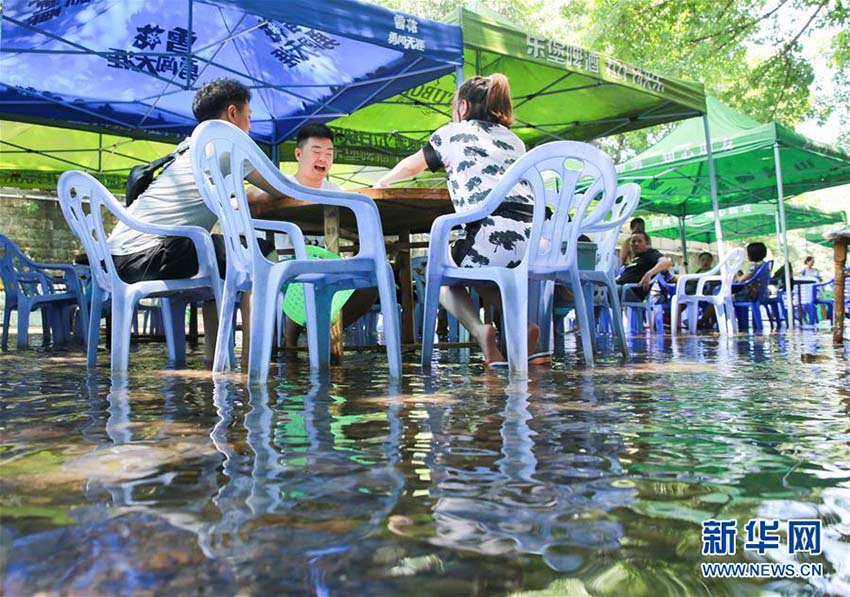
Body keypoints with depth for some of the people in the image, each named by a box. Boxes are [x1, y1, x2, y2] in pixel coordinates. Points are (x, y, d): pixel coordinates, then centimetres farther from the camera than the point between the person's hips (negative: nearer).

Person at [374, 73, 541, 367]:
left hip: (494, 236, -5)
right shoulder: (514, 139, 28)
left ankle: (480, 331, -2)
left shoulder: (452, 132, 17)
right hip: (537, 240, 6)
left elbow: (410, 166, 34)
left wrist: (382, 182, 54)